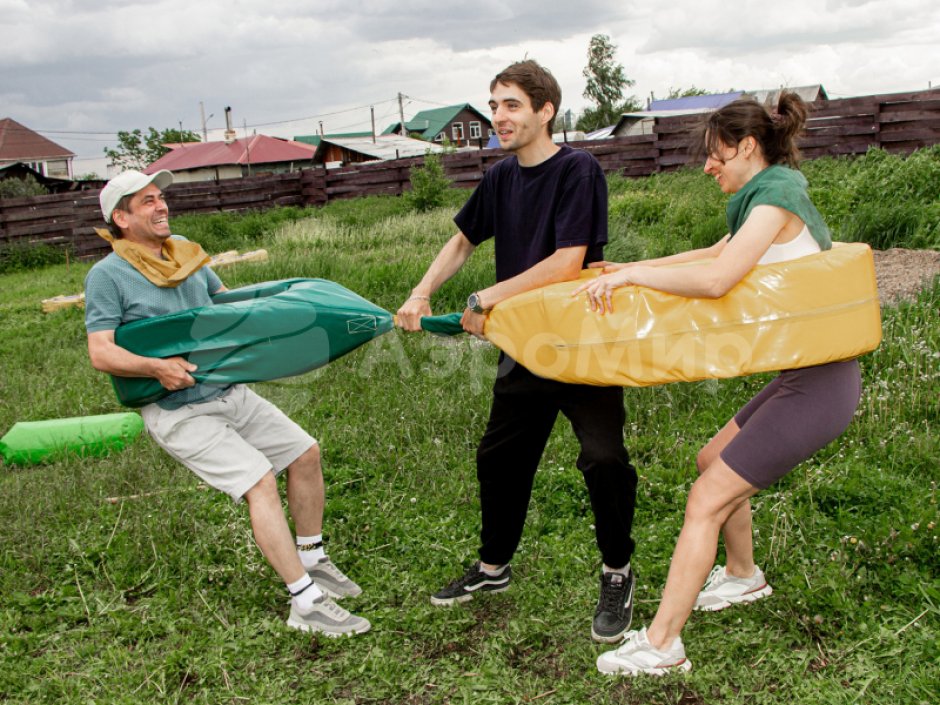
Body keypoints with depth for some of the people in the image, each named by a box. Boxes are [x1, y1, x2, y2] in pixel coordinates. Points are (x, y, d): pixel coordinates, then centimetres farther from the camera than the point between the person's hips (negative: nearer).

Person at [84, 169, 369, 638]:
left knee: (304, 452, 7)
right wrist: (157, 366, -30)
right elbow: (100, 353, -16)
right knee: (259, 481, -20)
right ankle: (305, 603, -15)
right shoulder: (107, 275, -10)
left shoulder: (183, 249, 10)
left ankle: (312, 562, 24)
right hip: (180, 412, -8)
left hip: (230, 392, 8)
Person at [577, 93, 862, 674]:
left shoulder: (775, 199, -17)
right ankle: (743, 576, 42)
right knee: (715, 461, 22)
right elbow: (718, 254, 26)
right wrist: (635, 269, 20)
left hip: (819, 385, -10)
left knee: (707, 498, -8)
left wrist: (628, 275, -24)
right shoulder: (771, 196, 13)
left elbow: (716, 279, -33)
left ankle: (660, 645, -1)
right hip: (806, 371, 10)